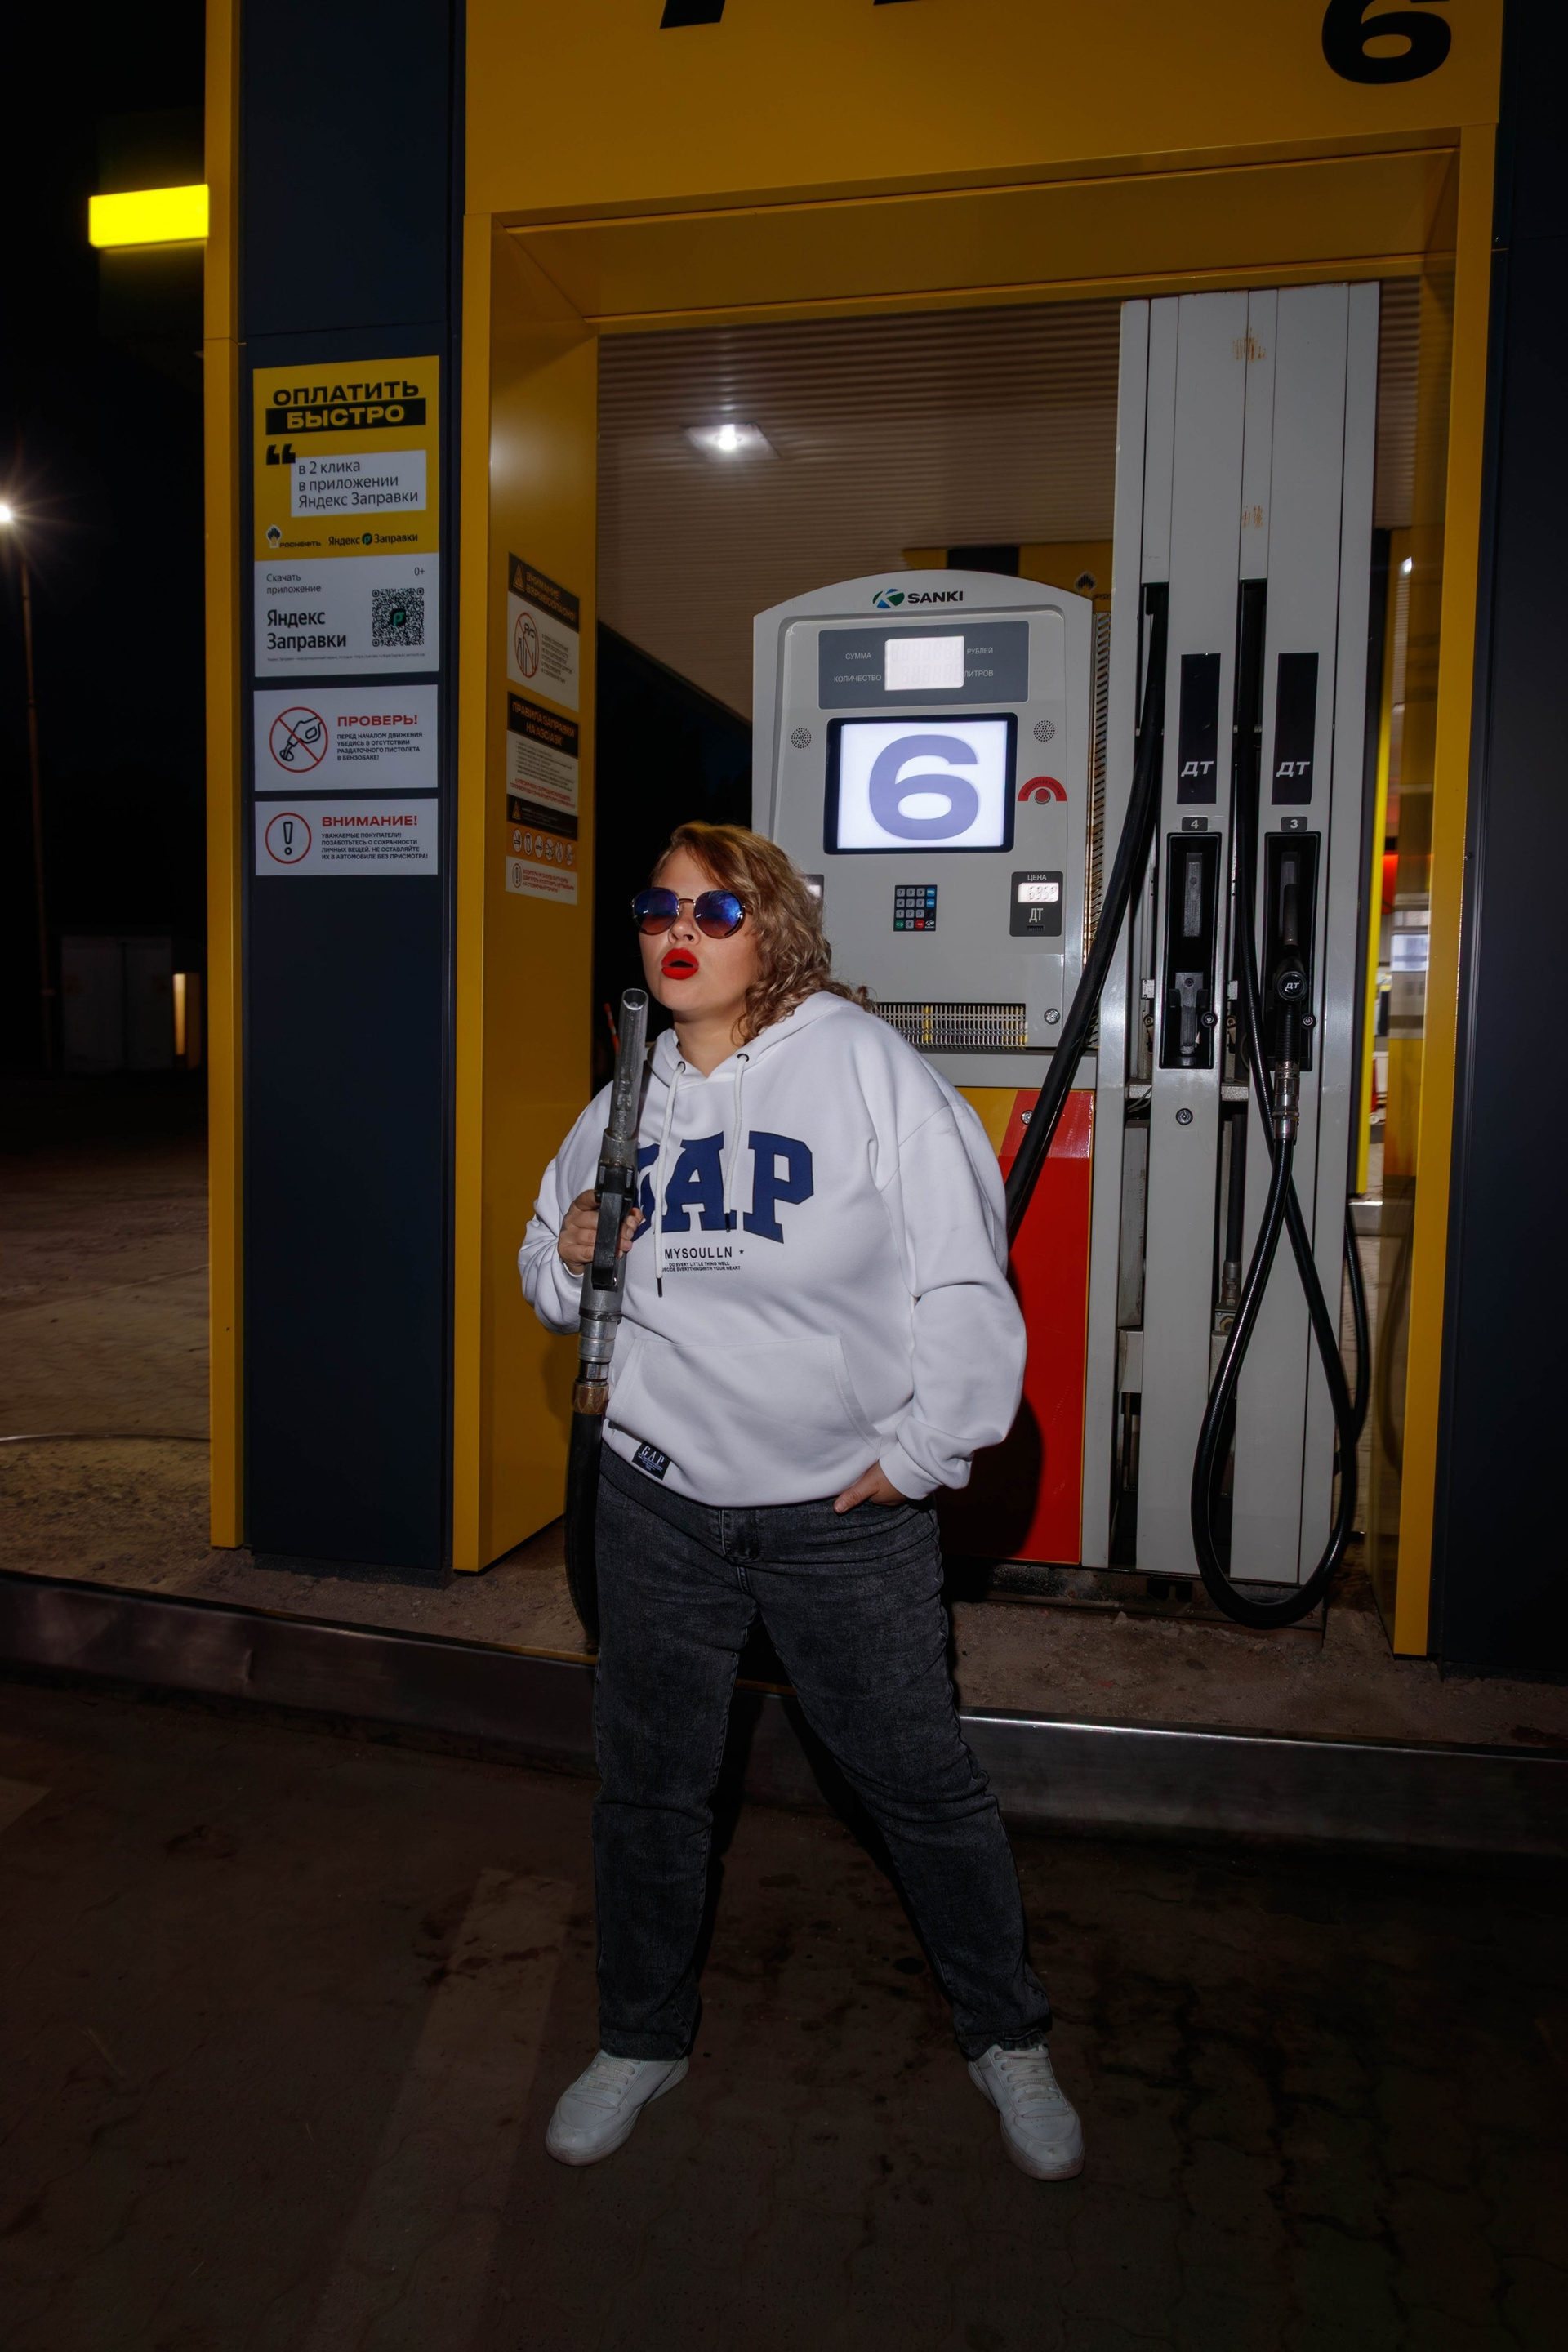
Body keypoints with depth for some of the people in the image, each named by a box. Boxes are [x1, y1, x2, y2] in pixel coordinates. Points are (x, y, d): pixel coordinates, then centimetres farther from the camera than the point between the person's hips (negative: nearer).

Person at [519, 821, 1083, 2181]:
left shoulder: (865, 1064, -10)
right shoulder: (629, 1101, 5)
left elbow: (962, 1280, -10)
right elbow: (557, 1287, 19)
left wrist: (915, 1456, -10)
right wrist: (567, 1253, -4)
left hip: (844, 1512, -4)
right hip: (660, 1504, 4)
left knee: (924, 1783, 10)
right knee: (648, 1784, 17)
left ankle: (1009, 2040, 36)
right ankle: (643, 2037, 42)